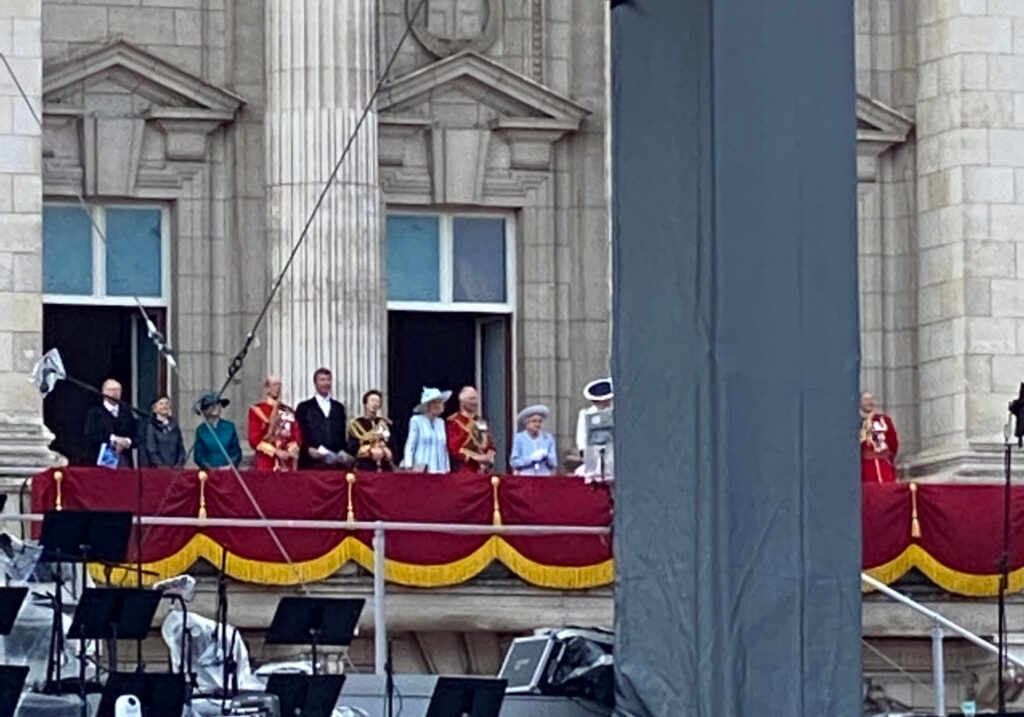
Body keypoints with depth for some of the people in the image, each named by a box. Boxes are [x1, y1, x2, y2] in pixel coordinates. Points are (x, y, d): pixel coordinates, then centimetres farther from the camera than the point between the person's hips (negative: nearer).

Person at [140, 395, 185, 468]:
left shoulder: (174, 426, 15)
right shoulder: (150, 426, 0)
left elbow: (181, 448, 14)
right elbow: (151, 451, -6)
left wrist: (179, 464, -2)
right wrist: (162, 466, -15)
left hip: (175, 468, 4)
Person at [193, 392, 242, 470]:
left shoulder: (229, 427, 7)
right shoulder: (201, 430, 4)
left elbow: (236, 451, 11)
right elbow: (198, 455, 4)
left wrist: (231, 465, -5)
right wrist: (208, 467, -9)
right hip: (209, 471, -1)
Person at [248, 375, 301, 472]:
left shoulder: (289, 411, 14)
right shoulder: (257, 410, 1)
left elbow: (297, 437, 11)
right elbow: (254, 440, -4)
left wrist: (291, 451, -9)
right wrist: (276, 451, -12)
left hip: (287, 463, 4)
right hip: (266, 463, -4)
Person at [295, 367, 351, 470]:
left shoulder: (339, 407, 20)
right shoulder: (304, 408, 9)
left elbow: (343, 434, 19)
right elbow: (299, 434, 3)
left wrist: (343, 451, 1)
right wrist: (309, 449, -13)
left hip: (336, 461, 3)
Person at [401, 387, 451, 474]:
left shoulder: (441, 422, 14)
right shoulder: (416, 420, -1)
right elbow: (410, 445, -2)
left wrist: (447, 468, 15)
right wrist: (408, 466, -11)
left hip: (439, 469, 5)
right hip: (421, 469, -5)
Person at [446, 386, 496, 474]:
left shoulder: (481, 422, 17)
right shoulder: (454, 422, -4)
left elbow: (490, 445, 20)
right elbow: (453, 449, -11)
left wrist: (489, 457, -3)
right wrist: (474, 458, -15)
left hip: (483, 471, 6)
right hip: (464, 472, -6)